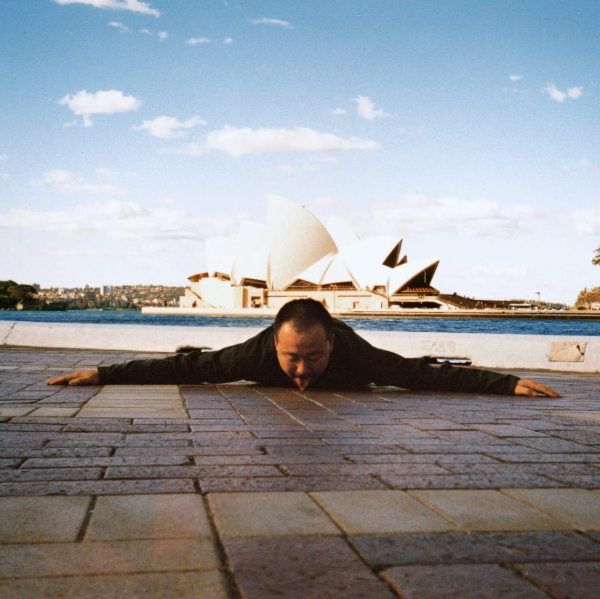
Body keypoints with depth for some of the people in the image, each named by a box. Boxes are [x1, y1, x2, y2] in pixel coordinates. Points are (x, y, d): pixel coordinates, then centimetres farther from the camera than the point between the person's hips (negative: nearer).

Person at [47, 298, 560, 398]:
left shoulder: (355, 354, -50)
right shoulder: (259, 354, -47)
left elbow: (427, 375, -48)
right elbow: (182, 369, -43)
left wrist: (509, 383, -51)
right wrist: (103, 375, -45)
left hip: (349, 383, 0)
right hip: (270, 387, 0)